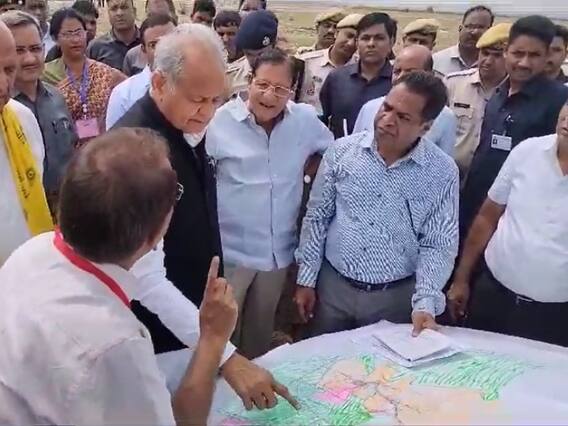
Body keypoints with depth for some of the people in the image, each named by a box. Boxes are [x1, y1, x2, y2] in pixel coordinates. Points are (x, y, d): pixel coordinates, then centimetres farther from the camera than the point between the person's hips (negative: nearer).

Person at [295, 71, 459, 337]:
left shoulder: (443, 172, -10)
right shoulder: (342, 150, -7)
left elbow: (438, 245, -7)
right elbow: (317, 216, 0)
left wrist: (425, 304, -19)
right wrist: (306, 279, 1)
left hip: (396, 297, -1)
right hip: (333, 286, 2)